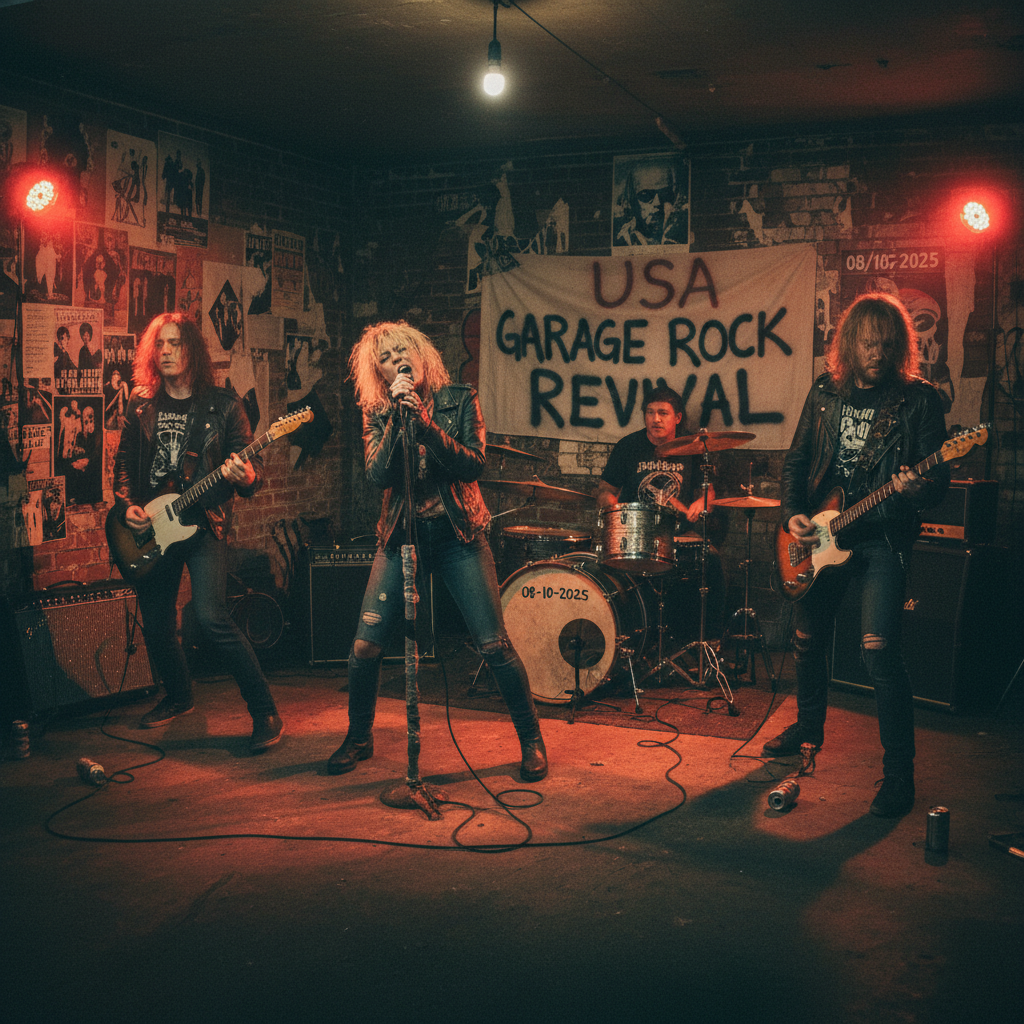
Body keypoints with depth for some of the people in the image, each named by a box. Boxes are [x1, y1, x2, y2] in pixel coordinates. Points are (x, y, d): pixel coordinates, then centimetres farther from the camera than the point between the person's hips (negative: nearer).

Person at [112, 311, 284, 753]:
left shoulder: (222, 405, -2)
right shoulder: (141, 405, 9)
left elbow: (250, 461, -2)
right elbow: (124, 462, 15)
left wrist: (246, 476, -25)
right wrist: (127, 505, -1)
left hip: (203, 522, -5)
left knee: (211, 616, -21)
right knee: (155, 625, 12)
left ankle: (265, 712, -12)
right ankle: (178, 696, 38)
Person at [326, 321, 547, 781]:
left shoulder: (459, 400, 0)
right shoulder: (377, 415, 5)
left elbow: (472, 465, -11)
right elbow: (379, 475, -10)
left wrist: (423, 421, -20)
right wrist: (398, 417, -17)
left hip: (459, 535, -2)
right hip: (401, 536, 2)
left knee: (495, 646, -7)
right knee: (365, 646, -2)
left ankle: (532, 741, 12)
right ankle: (358, 738, 23)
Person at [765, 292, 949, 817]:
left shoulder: (918, 399, -6)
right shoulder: (825, 391, 6)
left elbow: (938, 480, -8)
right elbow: (797, 459, 13)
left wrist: (917, 489, -31)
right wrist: (792, 513, -1)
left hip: (883, 537, -5)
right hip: (819, 533, 5)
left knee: (878, 650, -17)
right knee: (809, 638, 16)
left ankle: (899, 772, -6)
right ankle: (809, 727, 41)